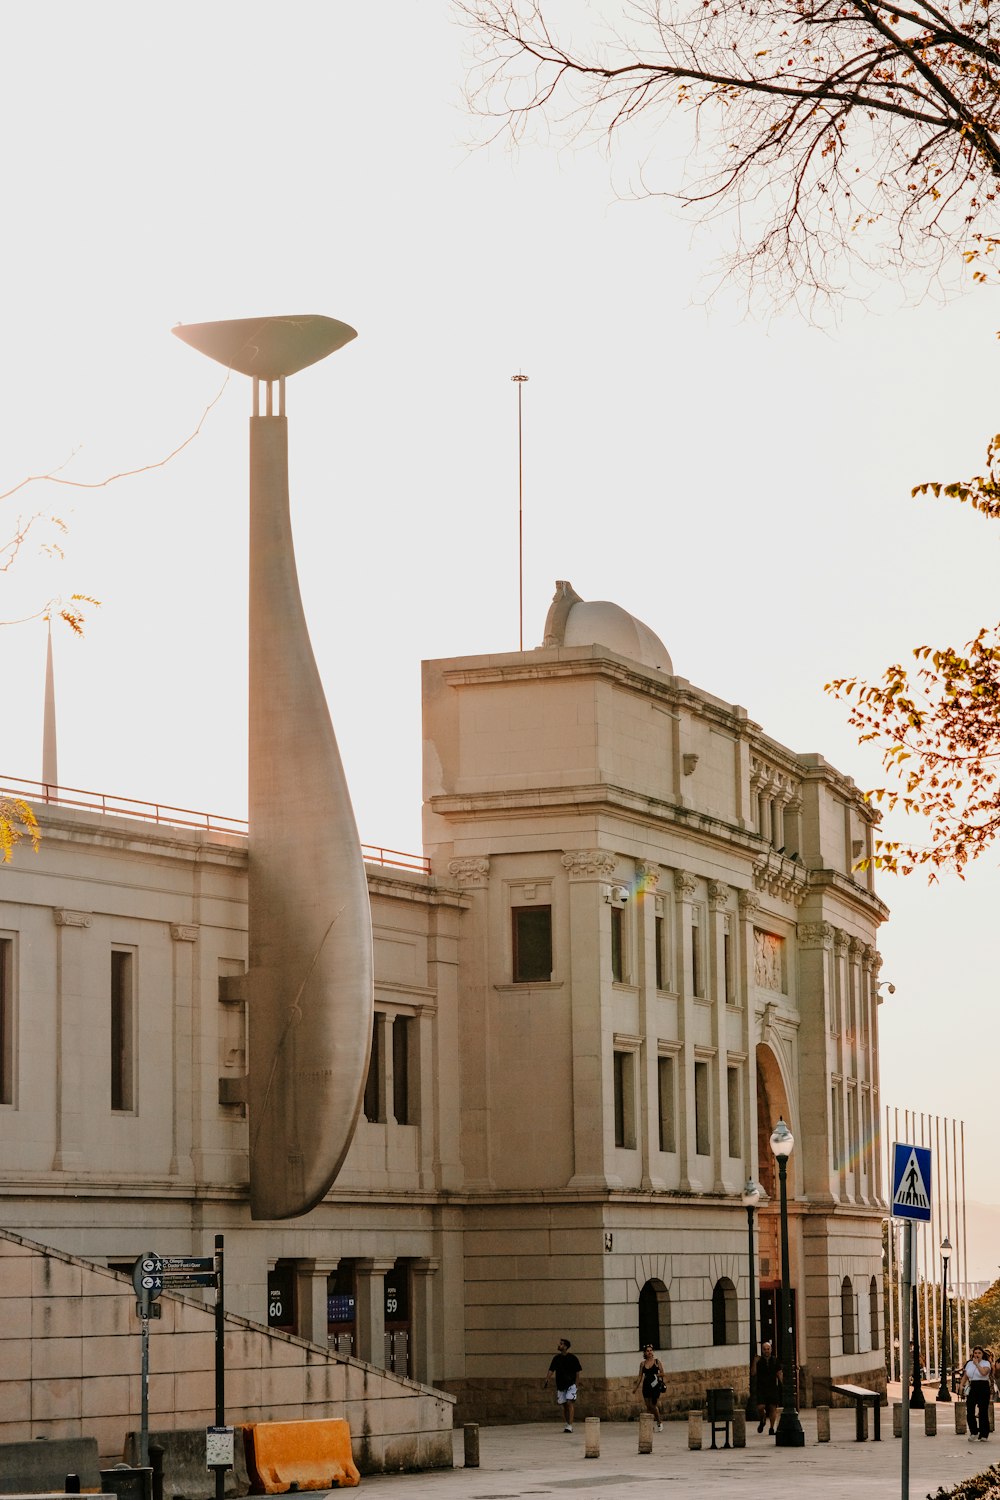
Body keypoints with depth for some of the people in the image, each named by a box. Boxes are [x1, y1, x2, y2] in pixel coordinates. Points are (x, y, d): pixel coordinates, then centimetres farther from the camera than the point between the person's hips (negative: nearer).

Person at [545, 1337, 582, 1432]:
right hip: (560, 1385, 4)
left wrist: (575, 1382, -3)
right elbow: (551, 1370, 6)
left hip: (570, 1384, -4)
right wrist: (547, 1379, -10)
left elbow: (577, 1371, 2)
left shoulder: (572, 1358, -3)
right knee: (564, 1405, 7)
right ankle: (566, 1424, 15)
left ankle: (570, 1425, -19)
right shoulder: (556, 1358, 8)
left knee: (570, 1403, -16)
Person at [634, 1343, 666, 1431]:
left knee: (654, 1405, -9)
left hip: (655, 1385, -3)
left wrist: (656, 1375, -16)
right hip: (646, 1386, 3)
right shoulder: (643, 1364, 8)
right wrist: (636, 1387, 4)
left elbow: (662, 1373, 2)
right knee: (648, 1406, 3)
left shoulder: (656, 1361, 2)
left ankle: (659, 1423, 9)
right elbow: (640, 1376, 10)